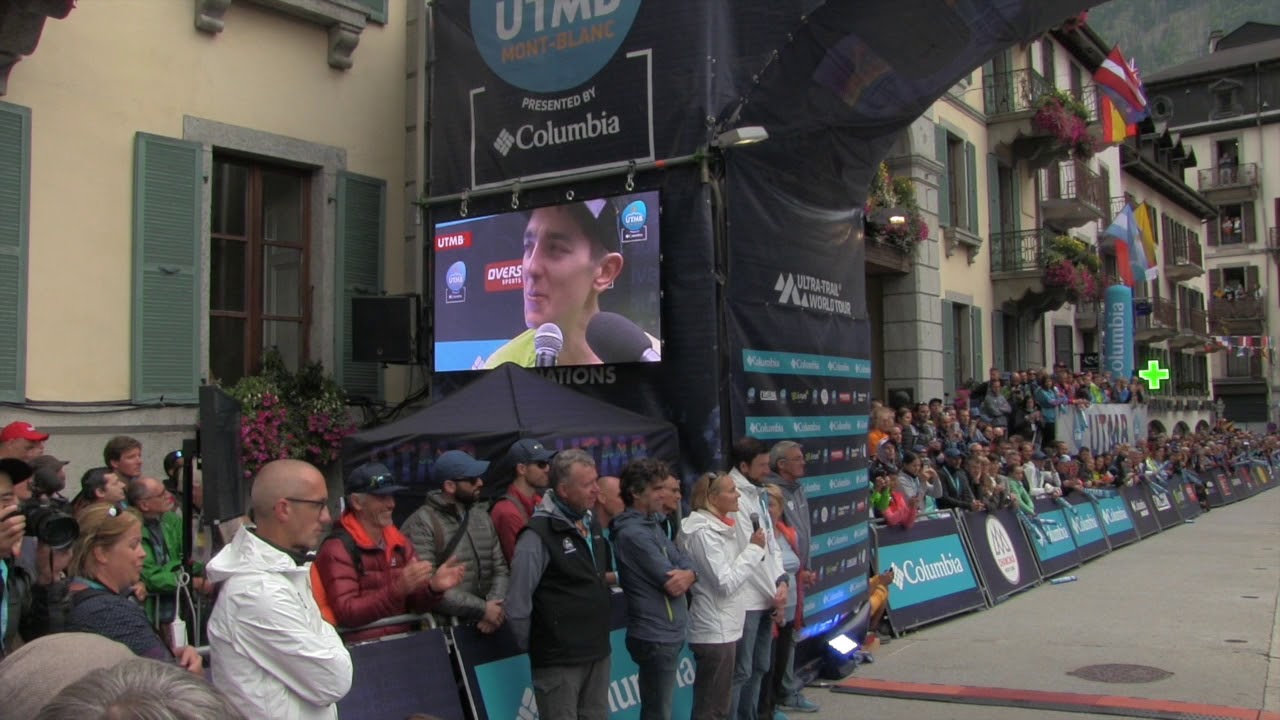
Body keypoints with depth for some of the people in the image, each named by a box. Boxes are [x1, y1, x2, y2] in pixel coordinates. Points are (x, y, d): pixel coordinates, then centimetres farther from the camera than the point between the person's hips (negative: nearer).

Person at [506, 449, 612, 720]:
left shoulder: (590, 525, 9)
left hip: (598, 653, 7)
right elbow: (517, 605, -14)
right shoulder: (539, 535, -17)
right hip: (559, 660, -7)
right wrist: (536, 646, -4)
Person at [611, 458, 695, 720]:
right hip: (656, 637, -9)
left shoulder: (653, 524, 10)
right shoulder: (634, 534, -20)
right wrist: (683, 575, -2)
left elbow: (685, 562, 7)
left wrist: (689, 575, -15)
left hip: (669, 633, 9)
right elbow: (671, 585, -22)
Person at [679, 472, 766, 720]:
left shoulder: (720, 526, 10)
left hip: (724, 627, 10)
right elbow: (726, 583, -21)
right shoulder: (703, 532, -18)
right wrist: (754, 549, -14)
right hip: (714, 631, -10)